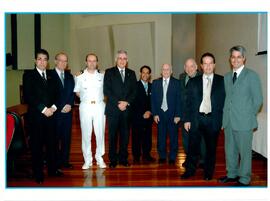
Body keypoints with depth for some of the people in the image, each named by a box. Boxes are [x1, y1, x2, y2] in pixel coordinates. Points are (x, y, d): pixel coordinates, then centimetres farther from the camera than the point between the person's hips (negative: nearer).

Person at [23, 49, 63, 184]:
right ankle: (38, 173, 12)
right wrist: (43, 109, -13)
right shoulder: (28, 75, 0)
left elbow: (56, 94, 13)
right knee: (37, 145, 2)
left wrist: (53, 107, -5)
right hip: (36, 115, -4)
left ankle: (52, 169, 21)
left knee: (51, 143, 8)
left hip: (51, 114, 4)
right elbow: (28, 96, -9)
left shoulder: (51, 75, 14)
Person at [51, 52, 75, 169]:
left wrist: (69, 105, -3)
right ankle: (55, 163, 10)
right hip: (55, 112, -5)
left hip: (67, 111, 5)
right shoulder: (50, 75, -2)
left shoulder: (69, 76, 15)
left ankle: (65, 161, 16)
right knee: (55, 138, 0)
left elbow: (72, 92, 13)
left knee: (66, 137, 7)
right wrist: (60, 107, -10)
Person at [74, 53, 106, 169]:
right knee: (86, 134, 1)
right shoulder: (80, 77, 6)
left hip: (99, 106, 1)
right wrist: (86, 98, 2)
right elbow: (77, 92, 11)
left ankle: (99, 158, 15)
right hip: (85, 107, 0)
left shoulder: (102, 76, 8)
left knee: (100, 133, 1)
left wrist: (99, 98, 1)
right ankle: (87, 160, 11)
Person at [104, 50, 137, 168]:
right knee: (113, 135, 1)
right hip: (113, 109, -2)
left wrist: (126, 102, -8)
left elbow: (134, 91, 8)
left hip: (127, 109, 3)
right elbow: (106, 91, -4)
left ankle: (123, 158, 16)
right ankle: (113, 160, 10)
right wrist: (118, 103, -12)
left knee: (125, 134, 6)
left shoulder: (131, 73, 14)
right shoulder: (109, 72, 4)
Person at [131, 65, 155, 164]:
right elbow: (134, 102, -6)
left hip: (148, 116, 4)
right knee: (136, 137, 0)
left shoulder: (152, 87, 13)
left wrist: (149, 111, -4)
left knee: (147, 136, 5)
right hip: (137, 116, -3)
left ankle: (146, 155, 17)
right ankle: (136, 156, 10)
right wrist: (142, 114, -9)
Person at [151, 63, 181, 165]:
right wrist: (155, 114, -2)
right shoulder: (155, 83, 6)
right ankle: (162, 156, 22)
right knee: (161, 137, 8)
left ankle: (172, 157, 19)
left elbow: (179, 100, -3)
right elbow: (153, 99, 5)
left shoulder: (177, 83, -1)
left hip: (173, 115, -2)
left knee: (173, 137, 6)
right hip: (160, 114, 2)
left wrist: (178, 115, -8)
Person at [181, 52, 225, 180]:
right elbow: (189, 102, 6)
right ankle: (190, 170, 22)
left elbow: (225, 101, 2)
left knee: (211, 148, 9)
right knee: (193, 146, 5)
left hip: (213, 120, 0)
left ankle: (208, 172, 26)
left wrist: (223, 120, -3)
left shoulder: (222, 81, 4)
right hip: (196, 119, 1)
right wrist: (187, 120, 0)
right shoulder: (193, 82, 7)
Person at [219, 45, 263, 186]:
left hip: (244, 122, -5)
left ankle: (244, 179, 19)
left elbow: (258, 100, -5)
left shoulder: (252, 76, -6)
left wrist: (249, 116, -4)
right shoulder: (227, 77, 12)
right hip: (228, 121, 6)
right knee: (230, 149, 15)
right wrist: (225, 115, 8)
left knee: (244, 151, 4)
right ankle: (232, 174, 32)